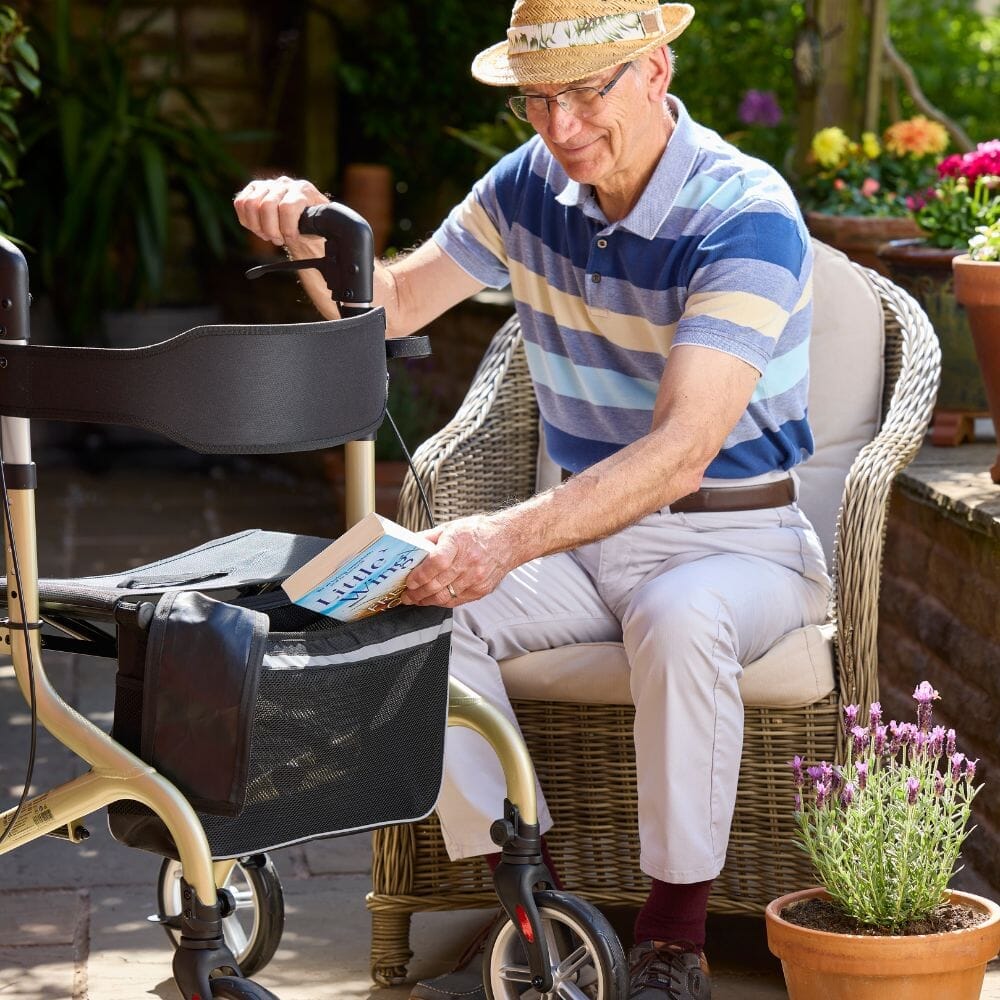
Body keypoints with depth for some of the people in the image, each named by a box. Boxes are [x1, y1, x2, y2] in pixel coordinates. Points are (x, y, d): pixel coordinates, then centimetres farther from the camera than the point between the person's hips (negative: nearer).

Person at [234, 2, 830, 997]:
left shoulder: (745, 216, -21)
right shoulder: (531, 185, 0)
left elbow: (683, 449, -32)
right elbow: (394, 306, 10)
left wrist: (510, 540, -45)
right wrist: (314, 239, -13)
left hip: (735, 540, -6)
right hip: (585, 528, 6)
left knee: (680, 618, -39)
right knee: (411, 606, -20)